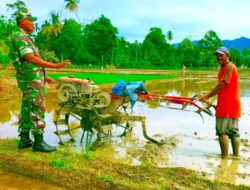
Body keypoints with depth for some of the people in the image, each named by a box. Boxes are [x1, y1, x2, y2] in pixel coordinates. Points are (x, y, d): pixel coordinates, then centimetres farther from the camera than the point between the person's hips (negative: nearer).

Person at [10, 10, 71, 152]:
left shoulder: (24, 38, 18)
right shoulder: (20, 37, -14)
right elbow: (31, 59, -27)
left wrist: (44, 76, 23)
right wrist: (55, 66, -30)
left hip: (31, 80, 10)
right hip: (32, 81, -10)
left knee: (27, 110, 12)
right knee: (38, 110, -7)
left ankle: (24, 140, 19)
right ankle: (38, 142, -1)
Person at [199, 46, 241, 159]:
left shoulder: (230, 67, -10)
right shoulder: (223, 68, 18)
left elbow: (222, 85, -18)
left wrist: (207, 97, -14)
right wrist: (218, 104, 20)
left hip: (227, 106, -10)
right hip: (233, 106, 10)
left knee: (222, 131, -6)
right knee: (234, 132, 10)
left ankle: (225, 156, -2)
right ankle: (236, 155, 15)